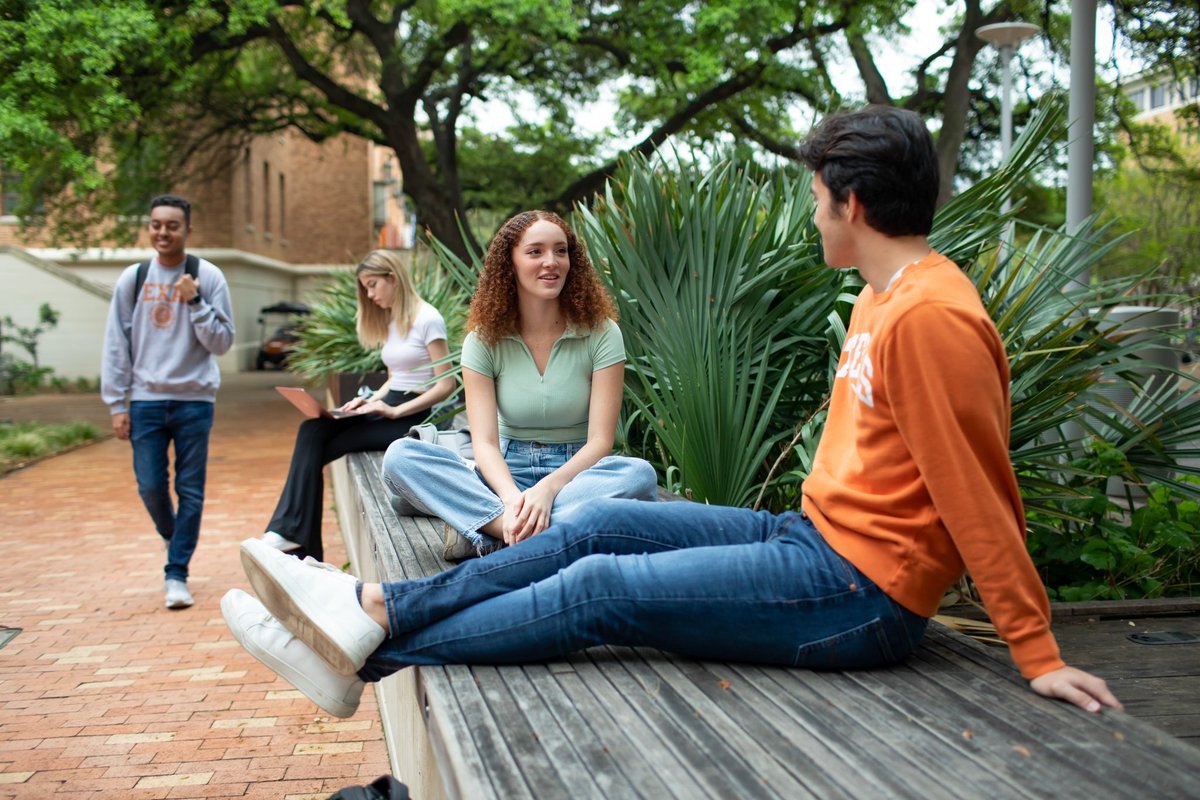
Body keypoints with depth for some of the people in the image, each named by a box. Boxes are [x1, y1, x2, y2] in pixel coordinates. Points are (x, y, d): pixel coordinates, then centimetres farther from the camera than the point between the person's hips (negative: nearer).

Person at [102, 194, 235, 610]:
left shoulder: (208, 278, 0)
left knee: (190, 491, 0)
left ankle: (177, 572, 9)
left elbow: (222, 342, -3)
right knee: (150, 486, 1)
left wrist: (194, 302, -15)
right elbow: (116, 345, 7)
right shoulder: (132, 279, 5)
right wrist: (117, 404, 2)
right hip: (146, 400, 2)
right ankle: (171, 537, 32)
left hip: (194, 400, -1)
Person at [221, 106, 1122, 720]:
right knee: (603, 525, 4)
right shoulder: (882, 298, 13)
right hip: (812, 536, 9)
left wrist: (1040, 656, -17)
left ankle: (369, 652, 1)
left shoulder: (931, 316, -20)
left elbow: (982, 499, -20)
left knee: (600, 587, -10)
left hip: (857, 594, -9)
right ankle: (376, 605, 7)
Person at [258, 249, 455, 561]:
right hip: (388, 408, 8)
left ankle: (293, 533, -11)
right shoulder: (390, 322, 20)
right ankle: (292, 536, -23)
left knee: (315, 446, -19)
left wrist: (394, 411, -18)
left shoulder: (428, 319, -7)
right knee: (311, 430, -18)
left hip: (414, 416, -7)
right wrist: (370, 401, 3)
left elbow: (446, 385, -12)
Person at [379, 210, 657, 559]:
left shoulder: (601, 333, -4)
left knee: (639, 474, -35)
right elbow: (485, 442, -10)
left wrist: (548, 488, -30)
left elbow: (599, 441, -11)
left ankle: (479, 528, -35)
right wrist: (513, 498, -32)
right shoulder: (484, 339, 0)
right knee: (400, 455, -22)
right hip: (505, 476, 1)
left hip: (576, 471, -1)